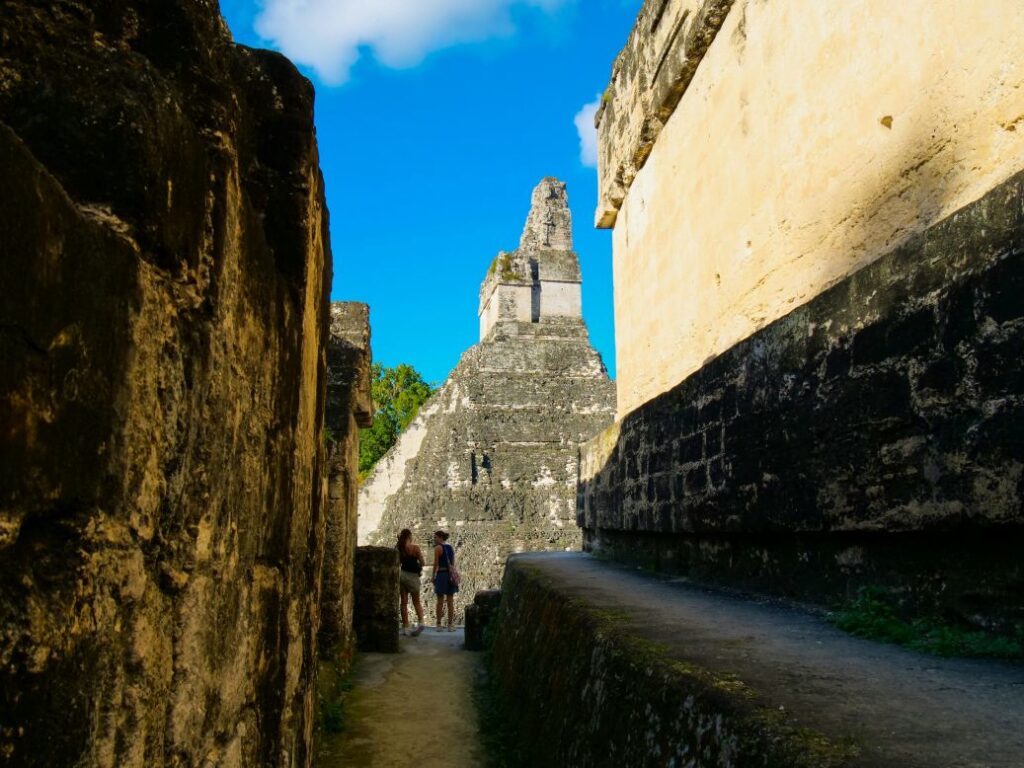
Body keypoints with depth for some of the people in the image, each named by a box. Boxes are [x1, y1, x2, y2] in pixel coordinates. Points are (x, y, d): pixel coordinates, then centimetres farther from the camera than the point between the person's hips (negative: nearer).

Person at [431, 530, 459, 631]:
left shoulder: (438, 548, -7)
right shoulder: (450, 547, 12)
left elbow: (436, 564, -10)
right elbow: (453, 563, 13)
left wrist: (433, 576, -2)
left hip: (441, 574, -5)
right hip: (450, 575, 5)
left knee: (440, 601, 2)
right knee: (450, 601, 6)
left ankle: (439, 625, 5)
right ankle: (450, 625, 6)